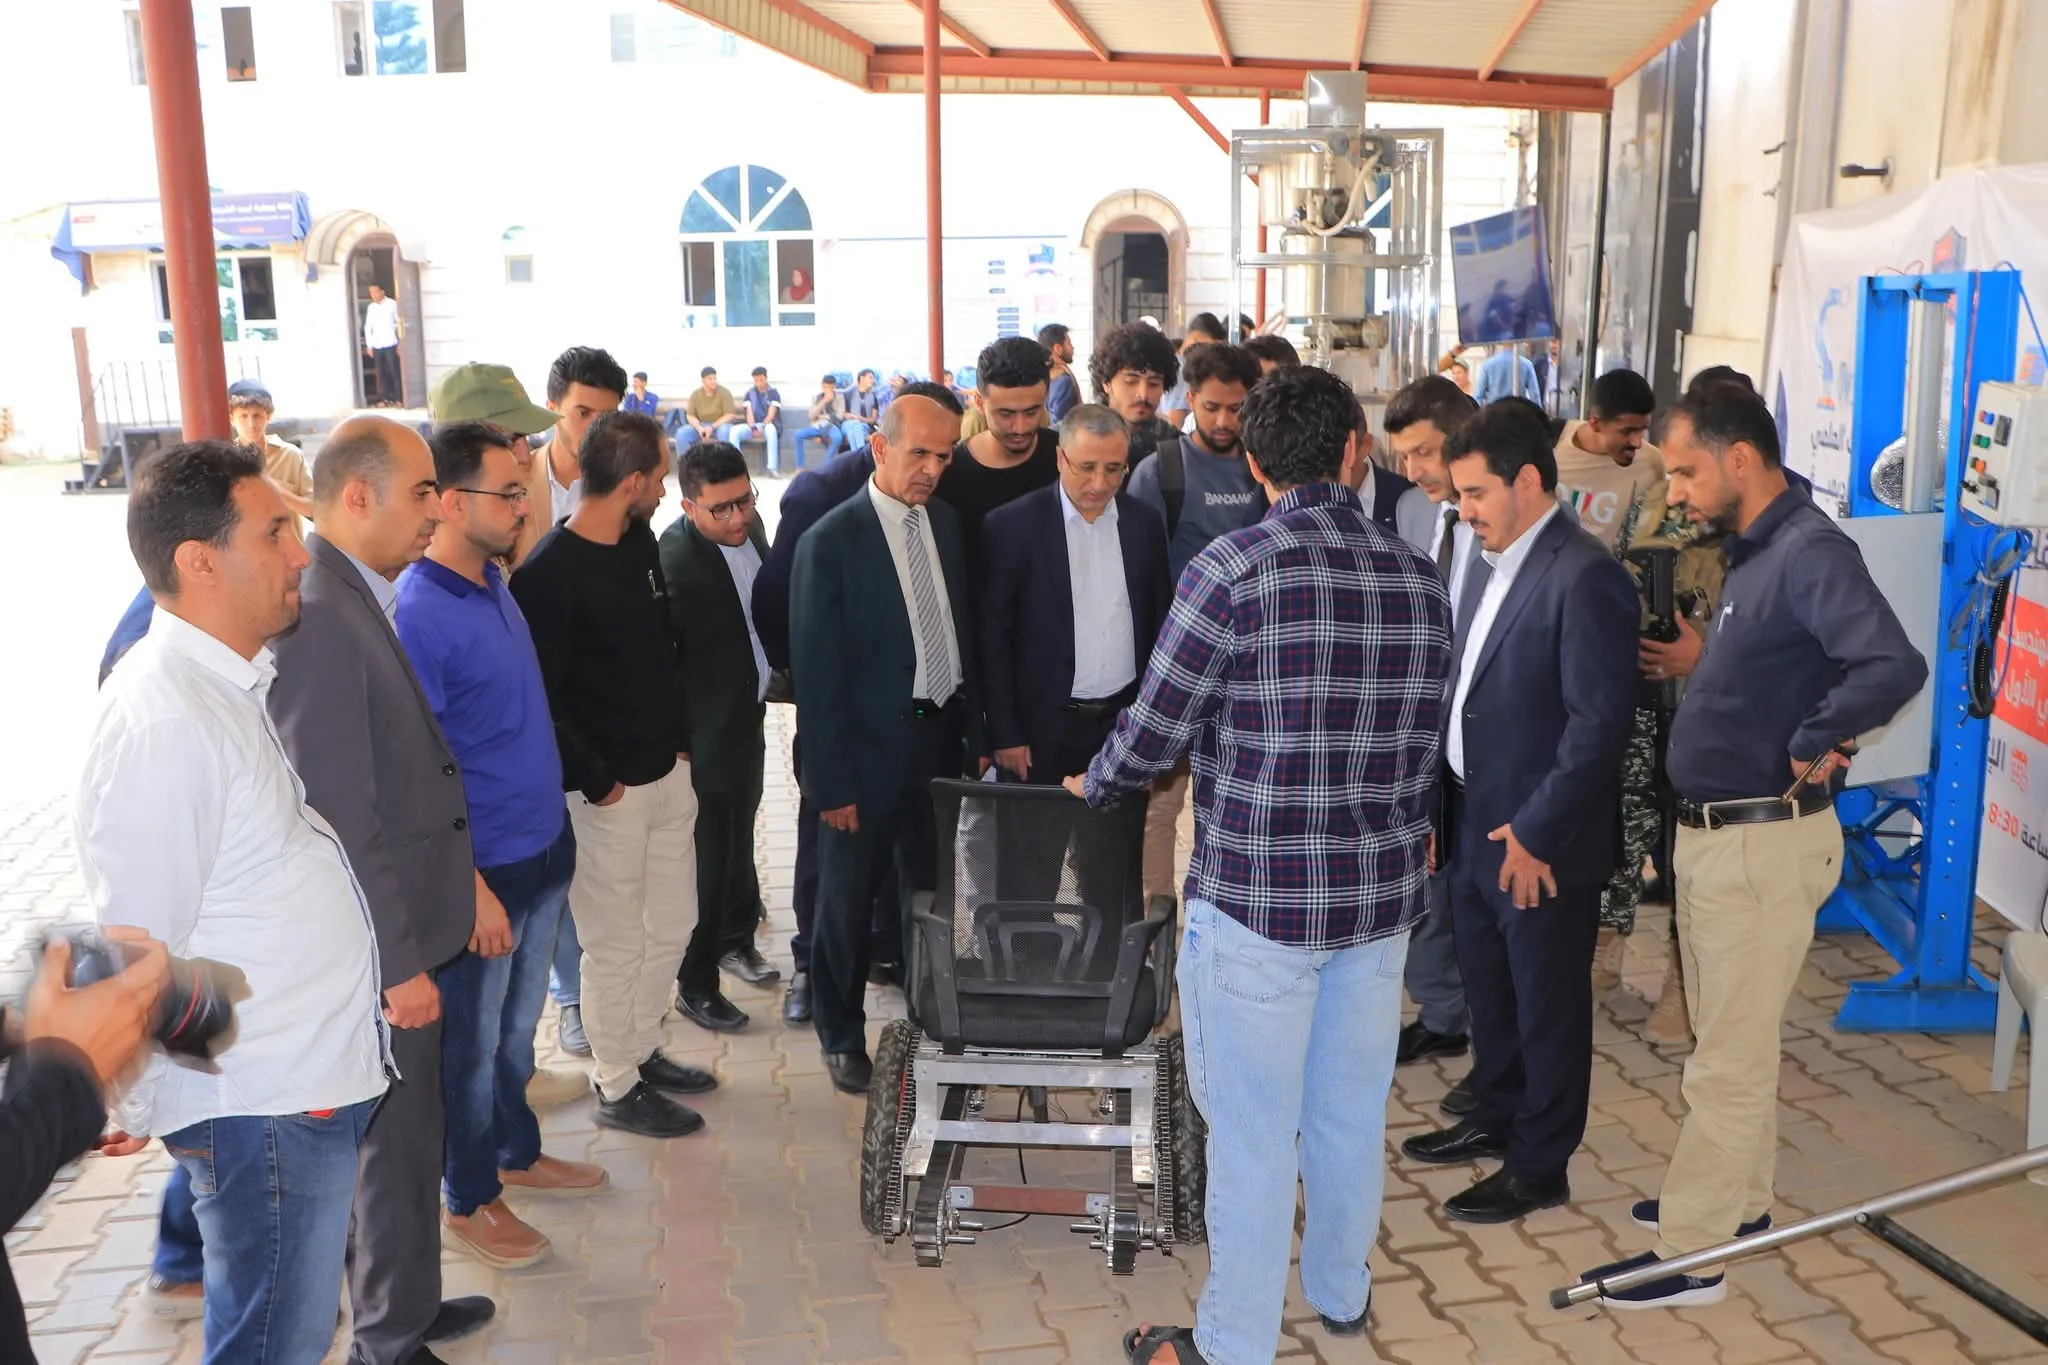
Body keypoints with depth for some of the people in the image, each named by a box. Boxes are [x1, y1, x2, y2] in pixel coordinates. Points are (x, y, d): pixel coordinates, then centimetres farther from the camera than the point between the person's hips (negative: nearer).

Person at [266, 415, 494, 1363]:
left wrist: (466, 881, 15)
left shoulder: (360, 599, 7)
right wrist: (398, 964, -21)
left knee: (407, 1134, 23)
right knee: (398, 1144, 7)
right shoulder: (317, 617, -23)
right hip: (380, 948, -9)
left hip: (406, 926, 9)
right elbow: (340, 821, -25)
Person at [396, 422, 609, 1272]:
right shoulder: (417, 614, -21)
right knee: (471, 1041, 11)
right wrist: (471, 887, -19)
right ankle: (467, 1200, 28)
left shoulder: (495, 584, 5)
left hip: (543, 850, 8)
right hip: (484, 870, -8)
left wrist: (552, 833, 16)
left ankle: (516, 1153, 42)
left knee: (517, 1026, 23)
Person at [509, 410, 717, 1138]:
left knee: (673, 924, 18)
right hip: (609, 791, -8)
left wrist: (680, 740, 11)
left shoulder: (642, 544, 5)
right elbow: (540, 697, -18)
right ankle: (618, 1088, 22)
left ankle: (643, 1050, 37)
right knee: (617, 943, 5)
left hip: (669, 774, 8)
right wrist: (596, 782, -14)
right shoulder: (548, 572, -19)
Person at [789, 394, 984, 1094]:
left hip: (941, 740, 5)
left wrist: (975, 734, 9)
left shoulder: (946, 522, 4)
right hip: (868, 751, -5)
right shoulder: (831, 541, -14)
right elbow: (816, 671, -13)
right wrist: (831, 782, -13)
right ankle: (841, 1035, 30)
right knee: (849, 900, 11)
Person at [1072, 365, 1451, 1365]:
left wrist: (1093, 786, 9)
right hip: (1383, 892, 6)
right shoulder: (1418, 580, 1)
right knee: (1351, 1112, 21)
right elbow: (1422, 744, 10)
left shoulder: (1236, 569, -15)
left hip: (1257, 899, -6)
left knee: (1252, 1133, 7)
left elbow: (1154, 731, -12)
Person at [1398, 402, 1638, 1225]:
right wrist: (1440, 806, 9)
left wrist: (1536, 835, -19)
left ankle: (1539, 1168, 25)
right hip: (1474, 829, 8)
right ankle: (1496, 1121, 41)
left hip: (1540, 843, -8)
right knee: (1488, 994, 22)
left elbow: (1600, 722, -22)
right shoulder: (1501, 565, 10)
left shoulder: (1585, 577, -18)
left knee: (1547, 1008, 9)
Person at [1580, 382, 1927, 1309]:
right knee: (1728, 1039, 22)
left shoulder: (1810, 552, -20)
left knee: (1728, 1061, 2)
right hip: (1712, 832, 10)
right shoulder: (1752, 549, 9)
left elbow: (1895, 667, -34)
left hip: (1764, 842, -10)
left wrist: (1811, 744, -23)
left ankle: (1690, 1255, 13)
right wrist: (1697, 663, 3)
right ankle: (1739, 1200, 38)